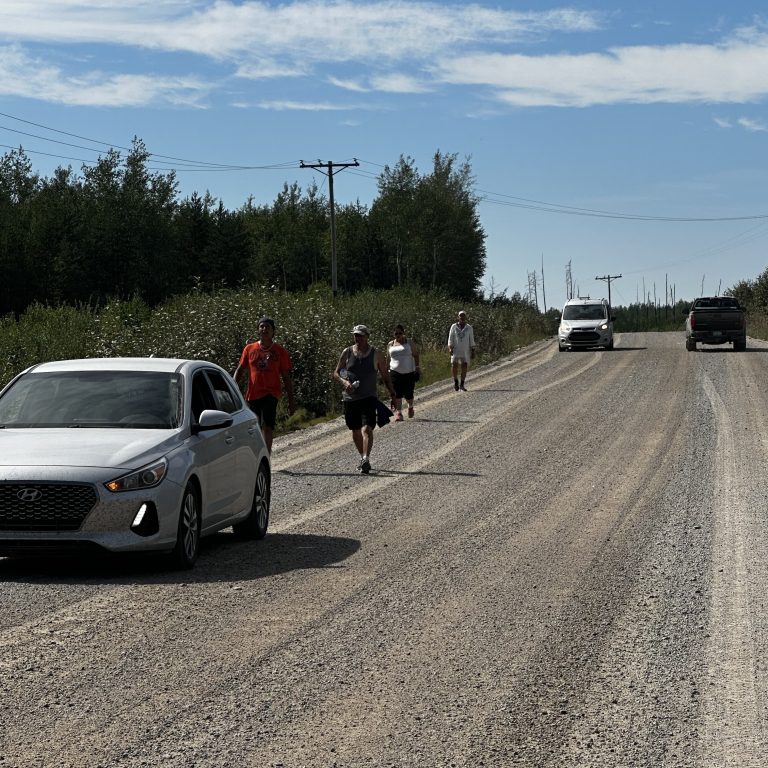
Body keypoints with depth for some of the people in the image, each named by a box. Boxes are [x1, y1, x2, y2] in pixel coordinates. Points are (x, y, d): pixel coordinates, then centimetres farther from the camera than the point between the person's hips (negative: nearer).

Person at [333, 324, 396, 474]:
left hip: (369, 398, -3)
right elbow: (336, 373, 7)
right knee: (355, 432, 12)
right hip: (350, 398, 3)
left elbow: (385, 376, 9)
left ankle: (366, 460, -29)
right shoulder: (347, 352, 4)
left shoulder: (376, 354, 2)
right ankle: (363, 457, 32)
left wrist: (393, 394, 5)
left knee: (367, 429, -19)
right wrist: (344, 382, -14)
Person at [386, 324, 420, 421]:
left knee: (408, 394, 1)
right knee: (397, 394, -11)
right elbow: (388, 359, 19)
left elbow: (415, 355, 7)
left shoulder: (409, 343, 7)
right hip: (395, 372, 1)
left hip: (409, 372, -1)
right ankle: (398, 413, -9)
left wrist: (417, 367, -4)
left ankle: (410, 407, 31)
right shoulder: (390, 345, 12)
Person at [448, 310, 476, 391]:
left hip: (465, 350, 1)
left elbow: (471, 340, 7)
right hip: (456, 350, -1)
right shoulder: (454, 327, 3)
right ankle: (456, 381, 7)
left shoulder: (469, 328, 5)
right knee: (454, 365, -16)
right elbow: (450, 338, 2)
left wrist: (473, 351, 1)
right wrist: (450, 348, -11)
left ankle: (462, 385, 6)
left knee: (464, 367, -6)